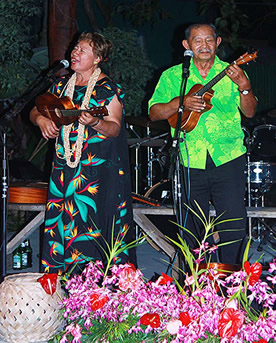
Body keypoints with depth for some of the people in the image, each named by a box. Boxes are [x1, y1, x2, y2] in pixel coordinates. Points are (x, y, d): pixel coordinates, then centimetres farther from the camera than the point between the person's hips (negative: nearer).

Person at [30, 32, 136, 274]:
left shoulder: (109, 90, -2)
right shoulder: (62, 85, 13)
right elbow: (35, 111, 20)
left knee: (90, 224, -6)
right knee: (59, 223, 3)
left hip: (97, 170, -5)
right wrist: (42, 119, -3)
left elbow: (115, 128, -9)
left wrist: (95, 123, -28)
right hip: (64, 167, 5)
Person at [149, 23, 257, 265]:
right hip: (190, 163, 1)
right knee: (193, 225, 9)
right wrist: (180, 102, -13)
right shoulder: (172, 76, 9)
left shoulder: (231, 73, 7)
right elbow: (154, 113, 3)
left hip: (228, 160, -1)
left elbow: (250, 112, 2)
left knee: (235, 223, -4)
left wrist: (244, 86, -16)